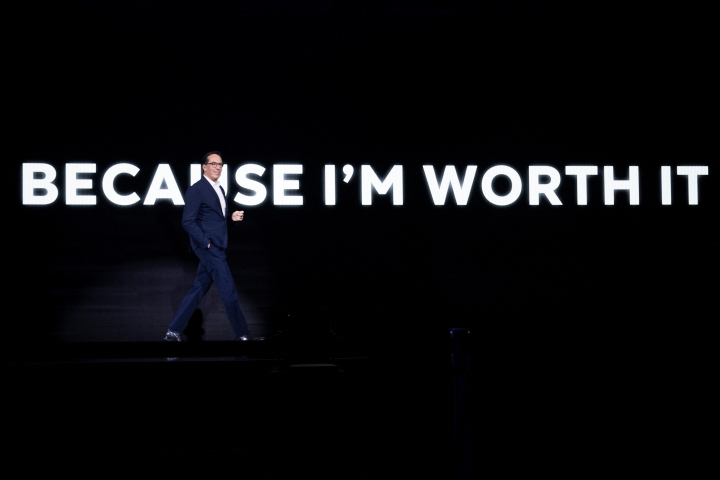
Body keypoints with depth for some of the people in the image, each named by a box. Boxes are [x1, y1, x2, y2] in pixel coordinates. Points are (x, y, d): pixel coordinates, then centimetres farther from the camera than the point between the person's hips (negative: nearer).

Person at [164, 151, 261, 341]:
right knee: (228, 290, -8)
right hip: (206, 245, -9)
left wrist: (233, 218, 5)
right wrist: (206, 242, -18)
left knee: (199, 289, 9)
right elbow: (188, 222, -14)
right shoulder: (196, 190, -10)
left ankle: (174, 331, 13)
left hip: (216, 246, 9)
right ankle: (242, 334, -3)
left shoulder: (219, 190, 18)